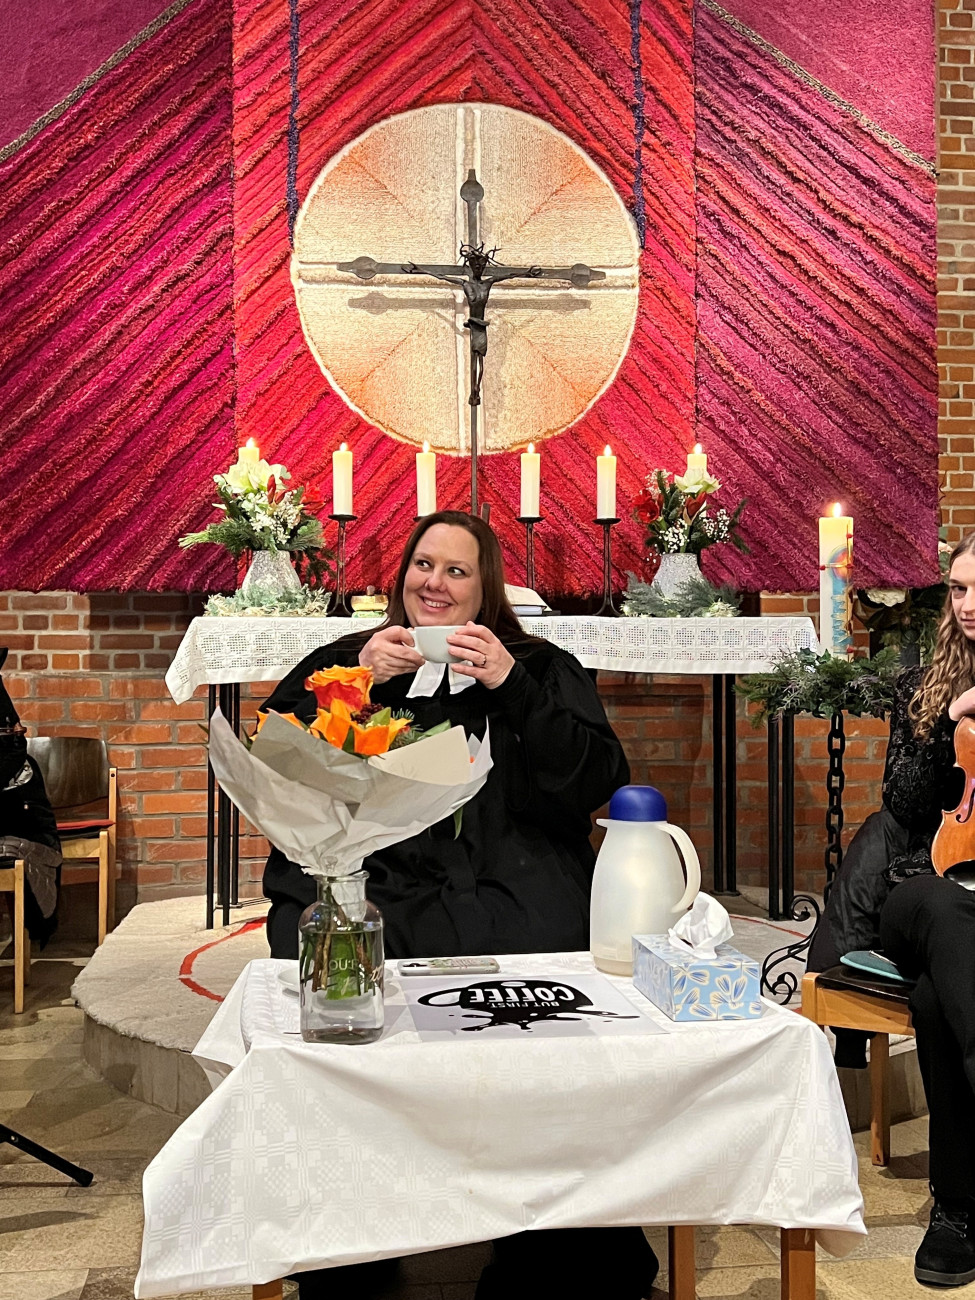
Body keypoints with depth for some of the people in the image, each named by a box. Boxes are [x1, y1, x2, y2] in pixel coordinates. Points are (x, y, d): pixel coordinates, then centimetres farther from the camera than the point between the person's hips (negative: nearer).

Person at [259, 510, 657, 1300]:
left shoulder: (543, 669, 17)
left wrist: (512, 687, -7)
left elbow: (596, 783, 2)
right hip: (368, 874, 1)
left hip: (504, 878, 0)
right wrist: (358, 682, -4)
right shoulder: (342, 661, 20)